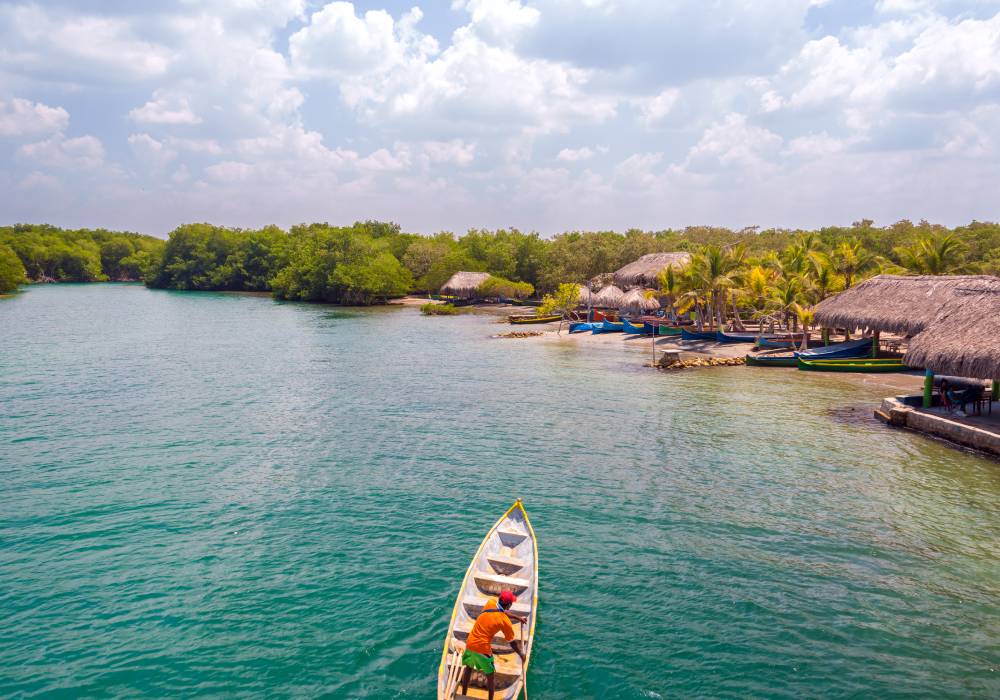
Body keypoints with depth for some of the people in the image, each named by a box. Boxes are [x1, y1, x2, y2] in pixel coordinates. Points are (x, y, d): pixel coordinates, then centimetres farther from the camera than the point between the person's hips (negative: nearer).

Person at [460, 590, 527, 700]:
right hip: (483, 649, -5)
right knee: (491, 676, 17)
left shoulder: (491, 602, -2)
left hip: (470, 644, 6)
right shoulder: (505, 622, -14)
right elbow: (513, 643, -4)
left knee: (468, 668, 28)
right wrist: (521, 655, 12)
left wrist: (518, 618, 29)